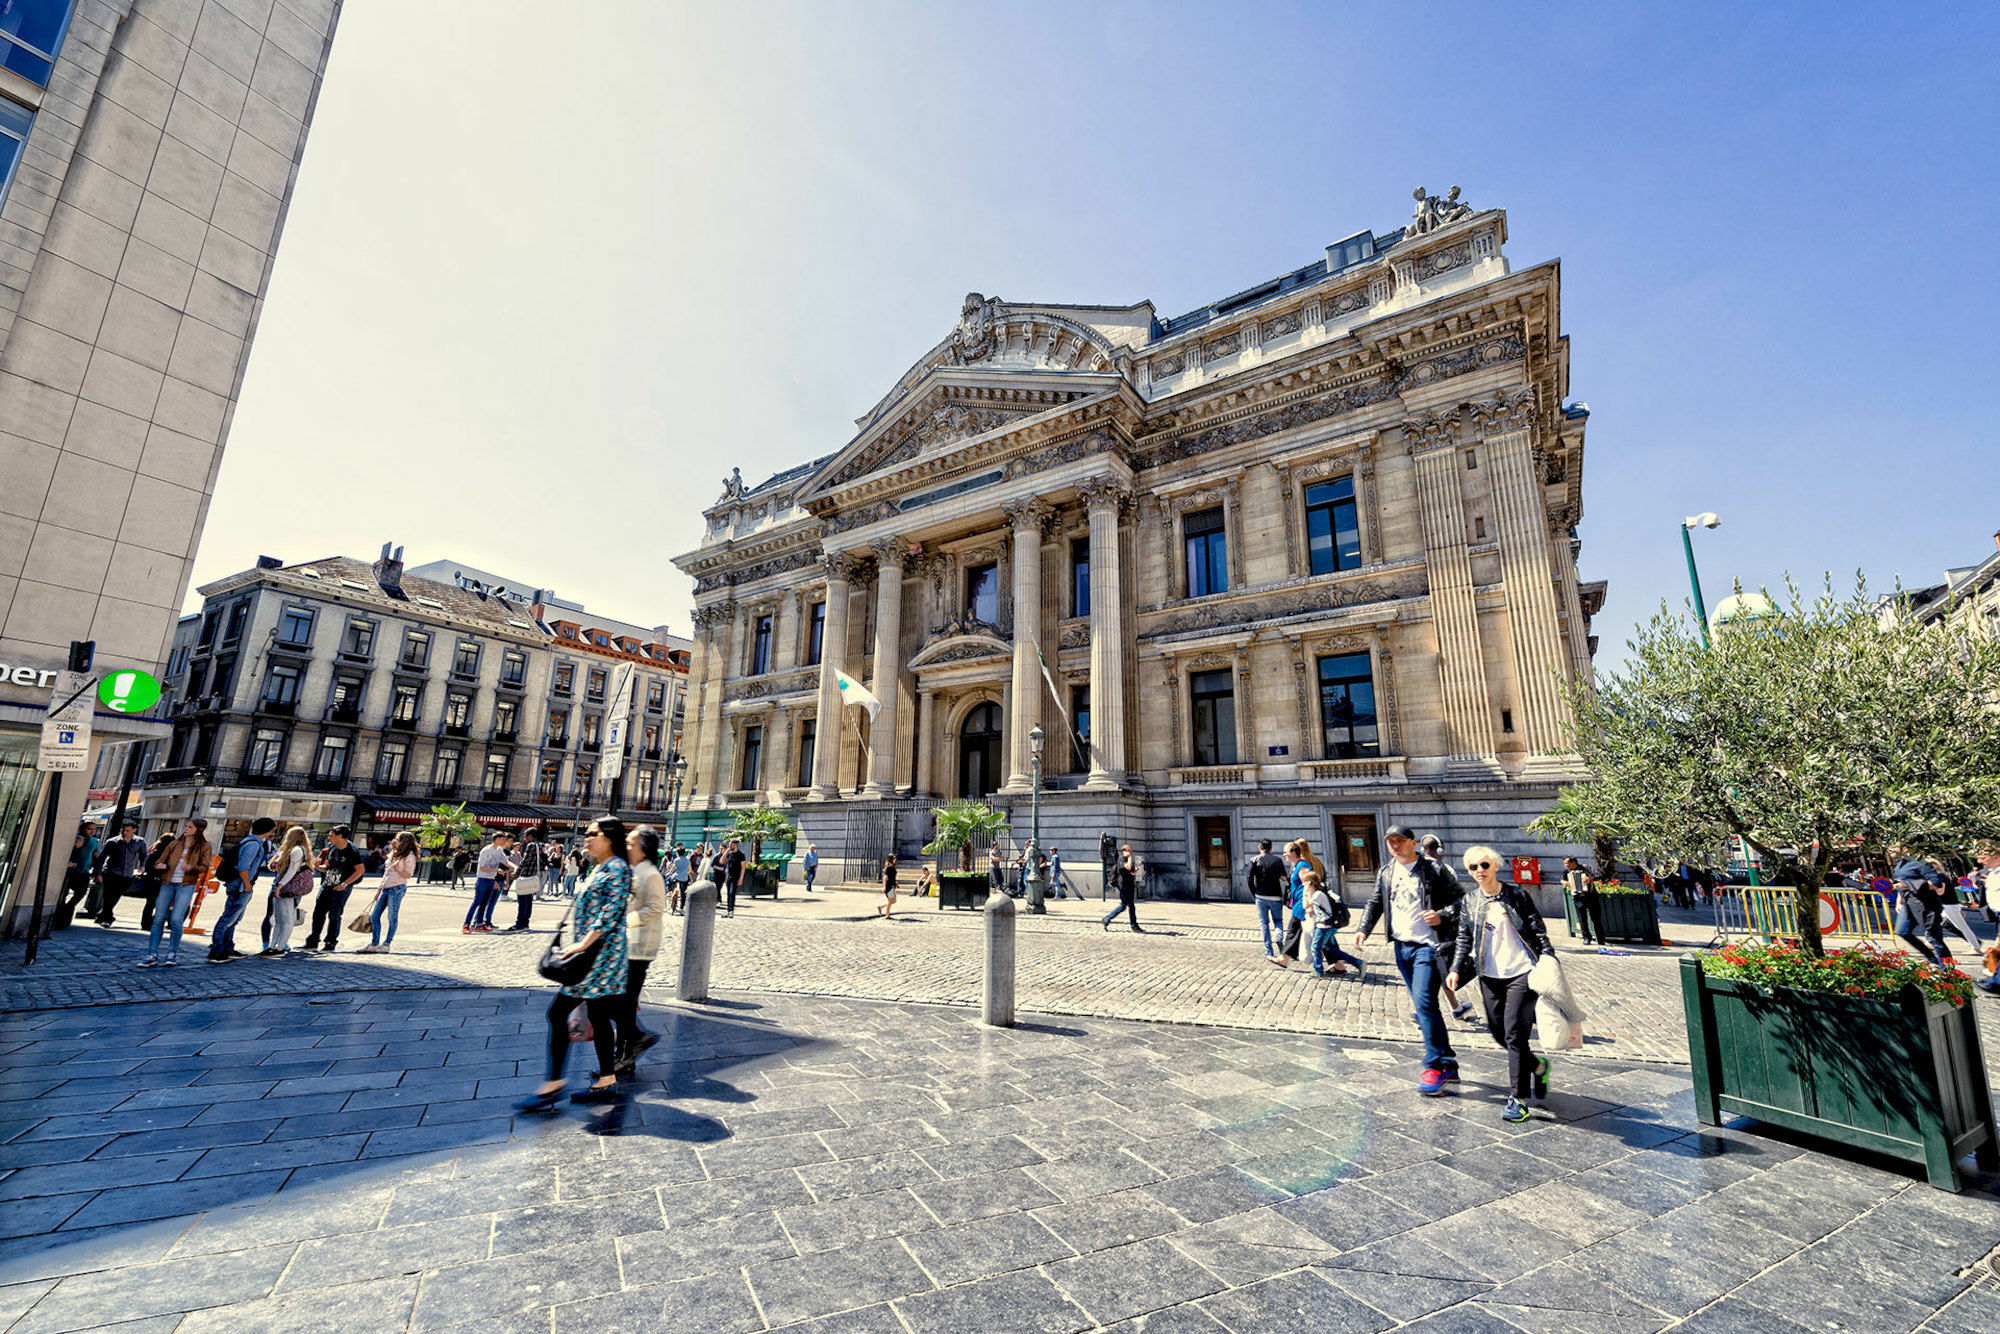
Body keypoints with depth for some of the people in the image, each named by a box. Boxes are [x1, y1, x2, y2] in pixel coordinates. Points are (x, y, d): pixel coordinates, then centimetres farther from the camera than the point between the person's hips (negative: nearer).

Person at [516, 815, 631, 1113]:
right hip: (593, 953, 10)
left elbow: (611, 913, -21)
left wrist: (583, 944, -23)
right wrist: (580, 944, 20)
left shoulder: (617, 869, -13)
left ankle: (553, 1085, 3)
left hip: (600, 952, -10)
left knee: (558, 1012, -6)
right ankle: (608, 1082, 19)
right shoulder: (598, 869, 17)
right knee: (598, 1016, 12)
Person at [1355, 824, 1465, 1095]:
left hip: (1427, 945, -6)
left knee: (1424, 1002, -15)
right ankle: (1448, 1066, 22)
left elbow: (1461, 899, -3)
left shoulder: (1434, 870, -6)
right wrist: (1364, 930, 4)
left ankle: (1436, 1066, -4)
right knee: (1424, 1006, 11)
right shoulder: (1386, 873, 10)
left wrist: (1442, 916, -20)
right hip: (1401, 946, 6)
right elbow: (1375, 903, 17)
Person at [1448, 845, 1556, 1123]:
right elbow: (1464, 940, 11)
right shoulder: (1470, 904, 7)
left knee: (1515, 1033, -7)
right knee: (1498, 1032, 9)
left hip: (1522, 973, -4)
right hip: (1490, 976, 4)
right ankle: (1537, 1066, 37)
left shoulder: (1516, 895, -1)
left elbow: (1538, 930, 1)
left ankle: (1518, 1098, 3)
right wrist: (1457, 969, 1)